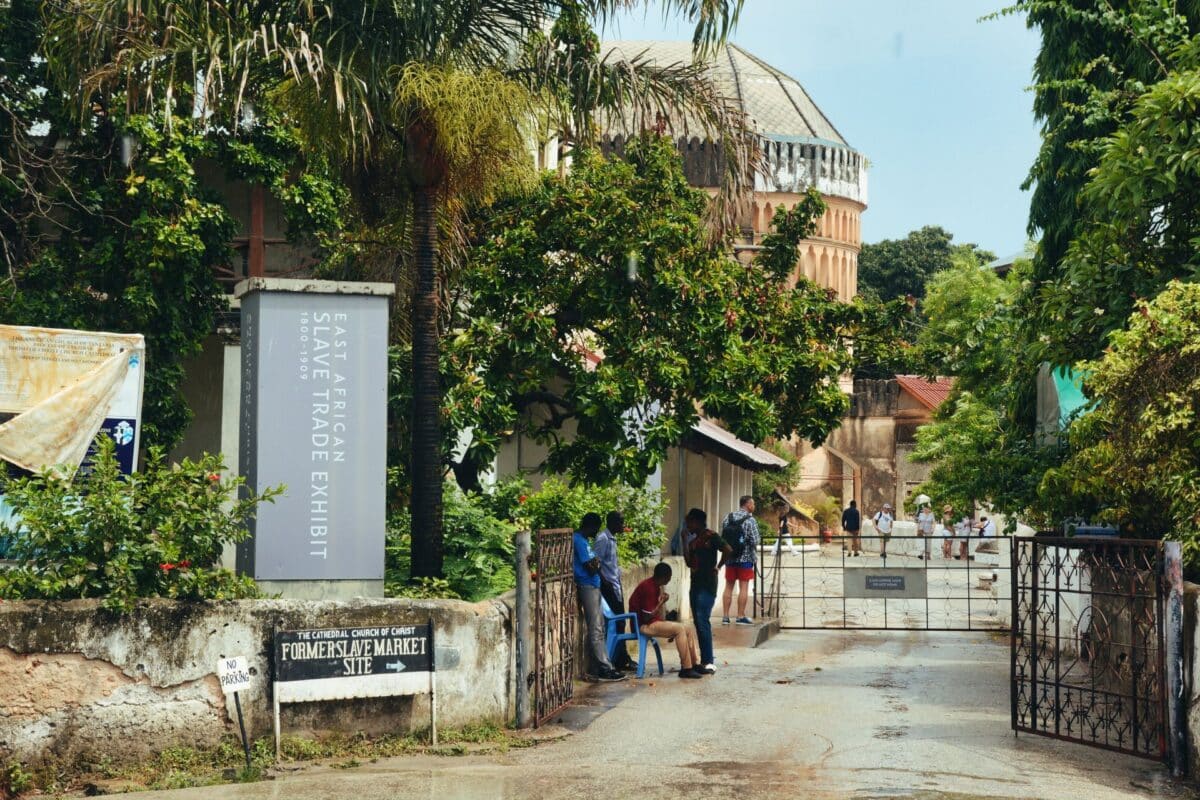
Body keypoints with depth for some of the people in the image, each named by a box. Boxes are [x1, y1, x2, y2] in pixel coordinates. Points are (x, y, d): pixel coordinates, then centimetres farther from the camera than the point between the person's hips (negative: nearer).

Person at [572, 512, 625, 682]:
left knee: (599, 628, 11)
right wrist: (597, 564, 3)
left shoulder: (584, 540, 17)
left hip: (593, 587, 11)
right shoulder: (580, 541, -15)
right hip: (587, 586, -11)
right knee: (596, 630, -11)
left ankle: (598, 667, 14)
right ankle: (604, 669, -12)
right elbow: (591, 568, -16)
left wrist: (595, 563, 1)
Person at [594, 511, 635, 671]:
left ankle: (622, 659, 16)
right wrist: (605, 582, -18)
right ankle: (621, 660, -4)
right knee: (617, 623, -8)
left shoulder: (611, 539, 15)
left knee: (620, 622, 11)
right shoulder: (603, 538, -14)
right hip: (609, 586, -10)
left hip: (615, 584, 10)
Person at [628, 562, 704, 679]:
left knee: (690, 629, 1)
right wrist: (662, 602, -15)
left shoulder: (656, 586, 11)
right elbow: (647, 618, -21)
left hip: (654, 622, 10)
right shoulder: (648, 587, -20)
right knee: (680, 629, -26)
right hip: (643, 625, -10)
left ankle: (695, 664, -2)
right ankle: (686, 668, -23)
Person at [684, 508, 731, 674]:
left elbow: (728, 550, -19)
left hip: (707, 585, -9)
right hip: (695, 584, 9)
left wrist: (718, 567, -11)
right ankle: (708, 659, 15)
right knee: (699, 623, 9)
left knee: (703, 621, -14)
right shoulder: (693, 540, 17)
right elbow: (689, 563, 14)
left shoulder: (710, 536, -8)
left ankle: (708, 662, -14)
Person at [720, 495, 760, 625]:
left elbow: (722, 537, 7)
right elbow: (754, 541, -14)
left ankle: (725, 616, 9)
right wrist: (755, 556, 4)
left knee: (728, 586, 9)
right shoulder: (750, 520, -11)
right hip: (745, 558, -5)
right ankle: (741, 617, 1)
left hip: (729, 558, 5)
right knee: (743, 587, 0)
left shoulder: (728, 517, 4)